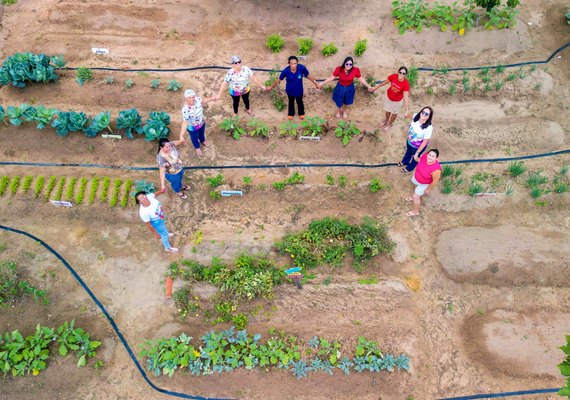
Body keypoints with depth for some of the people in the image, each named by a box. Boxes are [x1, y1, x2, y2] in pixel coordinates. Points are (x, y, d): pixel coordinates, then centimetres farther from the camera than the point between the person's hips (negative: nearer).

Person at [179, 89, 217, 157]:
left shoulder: (197, 99, -27)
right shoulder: (185, 109, -42)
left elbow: (203, 100, -2)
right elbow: (184, 123, -41)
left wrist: (211, 99, 2)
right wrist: (181, 135, -45)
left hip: (202, 123, 5)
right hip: (192, 127, -5)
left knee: (202, 133, 37)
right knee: (195, 138, 28)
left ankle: (202, 141, 73)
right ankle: (197, 147, 62)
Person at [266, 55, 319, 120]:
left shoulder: (302, 68, -32)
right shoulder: (286, 71, -32)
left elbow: (308, 76, -13)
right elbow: (279, 79, -15)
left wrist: (315, 83, -1)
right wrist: (271, 87, -3)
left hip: (299, 90, 0)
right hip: (290, 90, 0)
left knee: (300, 102, 28)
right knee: (291, 102, 29)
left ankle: (301, 113, 60)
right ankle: (291, 113, 60)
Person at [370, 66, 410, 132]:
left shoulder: (406, 84, -35)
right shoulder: (393, 76, -27)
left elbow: (406, 96, -37)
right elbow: (385, 82, -9)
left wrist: (406, 109, -45)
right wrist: (375, 87, 2)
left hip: (397, 101, -3)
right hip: (388, 97, 3)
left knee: (394, 113, 25)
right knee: (388, 110, 30)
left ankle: (389, 124, 54)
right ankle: (386, 120, 61)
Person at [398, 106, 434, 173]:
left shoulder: (428, 128, -41)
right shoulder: (416, 116, -27)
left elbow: (424, 142, -30)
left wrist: (417, 153, -22)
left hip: (418, 147, -5)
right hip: (409, 142, 5)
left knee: (415, 158, 27)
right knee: (408, 152, 36)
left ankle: (409, 168, 59)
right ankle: (405, 161, 68)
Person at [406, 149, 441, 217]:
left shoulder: (436, 169, -43)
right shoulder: (424, 156, -27)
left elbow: (435, 181, -26)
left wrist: (428, 189, -12)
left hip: (424, 184, -6)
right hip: (416, 177, 6)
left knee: (416, 197, 10)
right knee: (417, 188, 34)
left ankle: (415, 211, 39)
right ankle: (418, 198, 68)